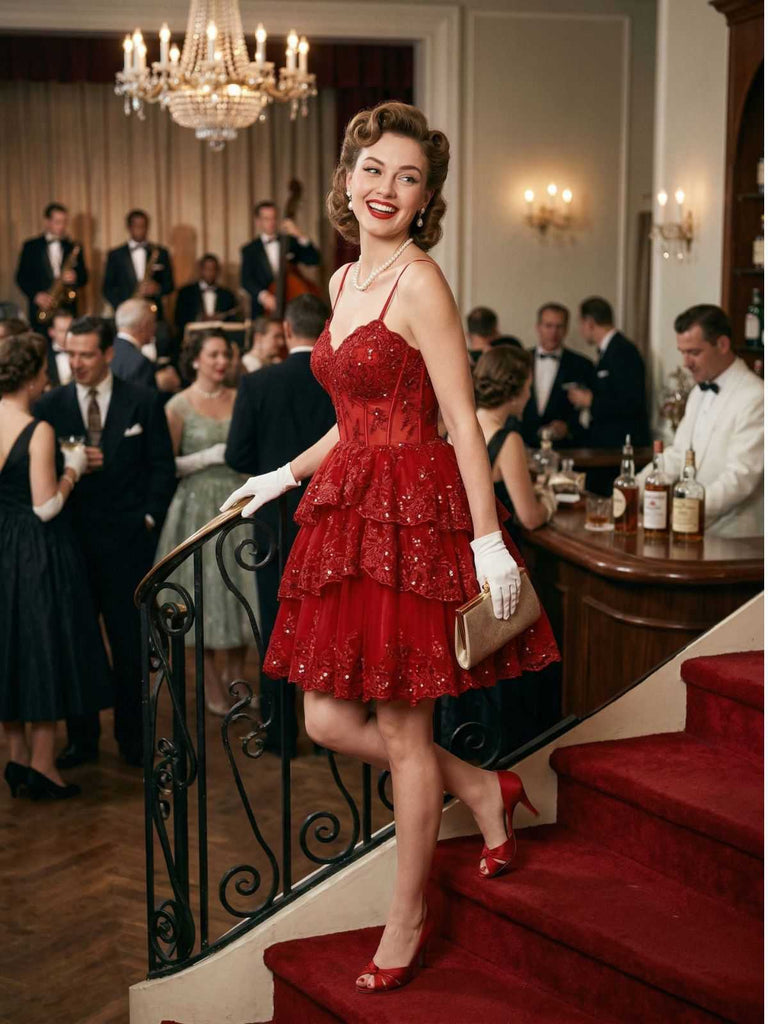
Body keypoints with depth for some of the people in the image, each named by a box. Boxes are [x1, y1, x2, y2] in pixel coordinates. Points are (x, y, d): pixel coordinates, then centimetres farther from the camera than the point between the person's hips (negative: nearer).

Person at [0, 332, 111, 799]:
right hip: (39, 551, -7)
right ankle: (42, 765, 10)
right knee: (46, 648, 4)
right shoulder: (38, 431, -18)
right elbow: (46, 506, -19)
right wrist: (73, 468, -5)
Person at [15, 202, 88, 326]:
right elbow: (21, 277, 4)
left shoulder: (73, 247, 14)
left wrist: (75, 277, -10)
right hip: (40, 309, -1)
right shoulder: (31, 246, 9)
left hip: (67, 309, 1)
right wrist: (36, 295, -12)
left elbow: (84, 278, 13)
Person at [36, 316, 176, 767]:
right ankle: (81, 738, 19)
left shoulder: (144, 401, 1)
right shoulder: (51, 405, 4)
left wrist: (149, 519, -5)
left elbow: (163, 466, 3)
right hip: (72, 540, 2)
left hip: (127, 539, -1)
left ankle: (132, 737, 19)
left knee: (130, 644, 6)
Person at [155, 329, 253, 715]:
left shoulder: (239, 400, 7)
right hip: (198, 506, -3)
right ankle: (213, 686, 12)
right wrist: (209, 456, -16)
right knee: (206, 592, 1)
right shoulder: (179, 405, -4)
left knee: (241, 586, 2)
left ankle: (237, 677, 16)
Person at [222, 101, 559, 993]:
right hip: (348, 509, 8)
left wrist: (489, 540, -18)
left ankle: (407, 921, 20)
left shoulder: (419, 282, -11)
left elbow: (460, 420, -15)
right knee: (327, 719, 9)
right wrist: (286, 476, 25)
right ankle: (483, 791, 30)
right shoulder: (344, 281, 14)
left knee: (401, 728, 2)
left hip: (413, 513, -8)